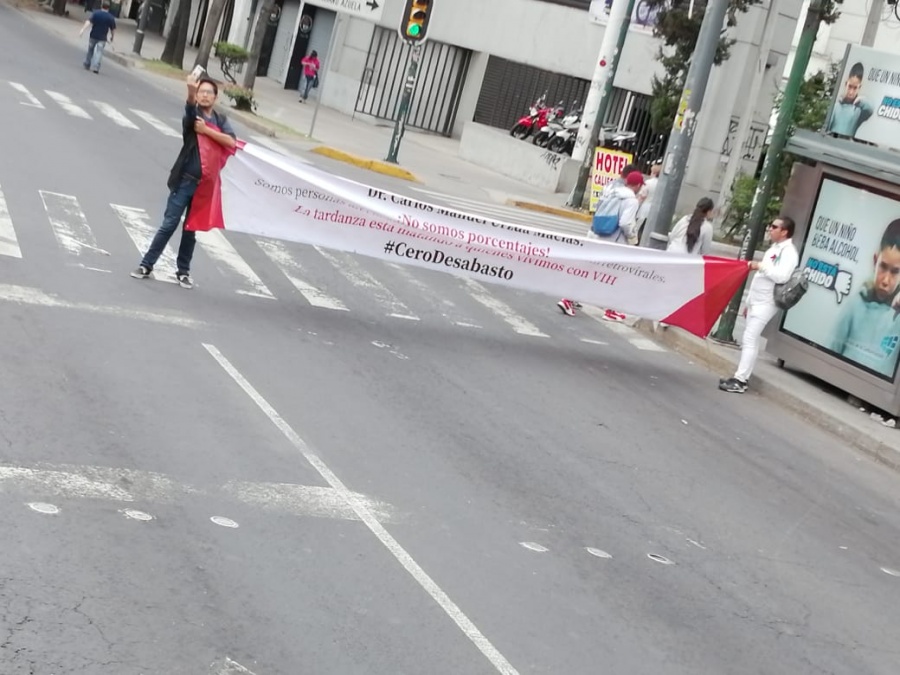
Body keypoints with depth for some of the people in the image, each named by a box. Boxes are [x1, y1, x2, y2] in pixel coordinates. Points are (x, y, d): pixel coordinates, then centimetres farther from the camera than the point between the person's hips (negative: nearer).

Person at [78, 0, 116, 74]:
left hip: (93, 36, 1)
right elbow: (113, 29, 2)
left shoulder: (95, 13, -4)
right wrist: (112, 37, 18)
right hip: (102, 38, -1)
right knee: (99, 52, -2)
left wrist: (83, 30, -21)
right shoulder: (111, 18, -3)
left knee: (90, 51, 17)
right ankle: (95, 67, -17)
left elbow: (88, 22, -15)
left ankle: (86, 65, 25)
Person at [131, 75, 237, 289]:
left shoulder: (221, 120, 10)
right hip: (185, 180, -3)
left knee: (191, 229, 11)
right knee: (169, 225, -3)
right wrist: (191, 91, -47)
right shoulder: (193, 116, -1)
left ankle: (183, 271, 19)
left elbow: (231, 143, -7)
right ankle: (147, 265, 4)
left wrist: (206, 130, -14)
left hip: (206, 184, 3)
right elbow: (190, 108, -26)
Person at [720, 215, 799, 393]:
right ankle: (741, 378, 15)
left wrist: (761, 266, -20)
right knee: (748, 340, 11)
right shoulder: (774, 248, 17)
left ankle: (740, 381, -13)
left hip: (766, 304, -9)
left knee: (750, 340, -13)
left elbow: (782, 277, -27)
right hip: (756, 302, 9)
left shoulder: (788, 252, -12)